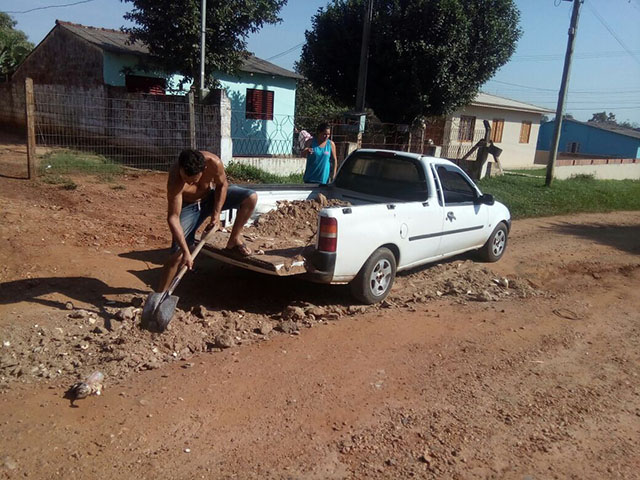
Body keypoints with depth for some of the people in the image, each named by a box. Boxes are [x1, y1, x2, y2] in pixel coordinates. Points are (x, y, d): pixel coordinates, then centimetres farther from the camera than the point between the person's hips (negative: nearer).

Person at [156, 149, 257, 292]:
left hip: (211, 195, 3)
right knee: (178, 255, -11)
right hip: (188, 206, -3)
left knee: (251, 198, -17)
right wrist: (186, 252, -37)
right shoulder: (175, 180, -38)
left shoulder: (214, 163, -33)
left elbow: (222, 184, -10)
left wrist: (216, 214, -14)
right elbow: (173, 218, -34)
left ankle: (233, 241, 0)